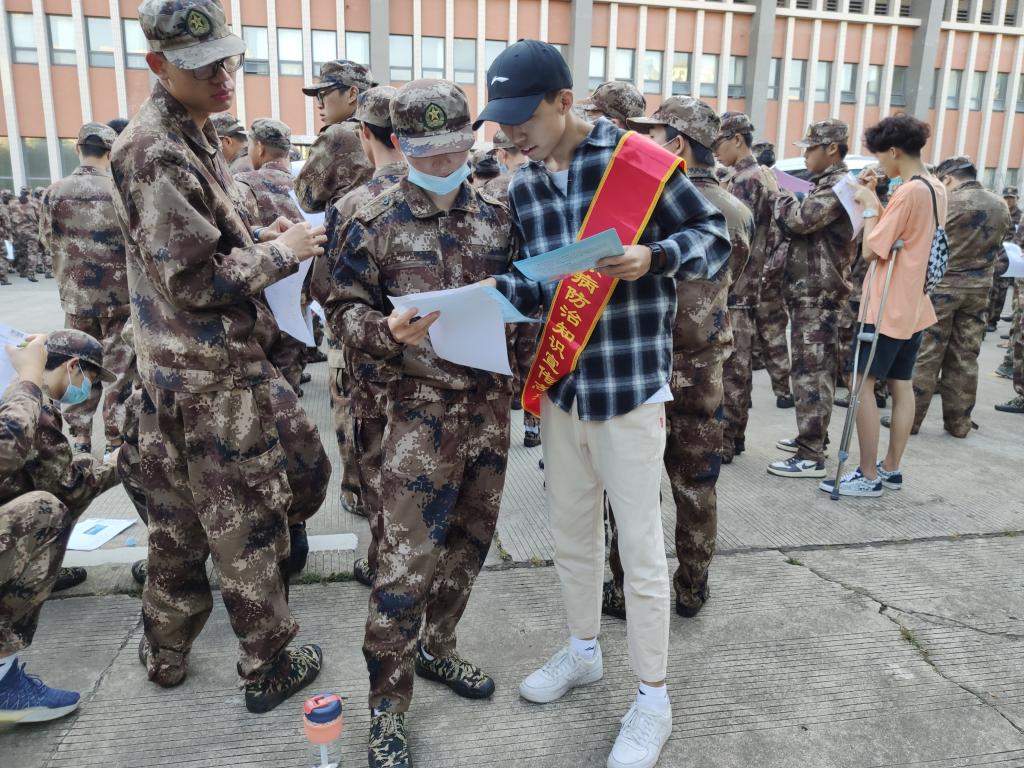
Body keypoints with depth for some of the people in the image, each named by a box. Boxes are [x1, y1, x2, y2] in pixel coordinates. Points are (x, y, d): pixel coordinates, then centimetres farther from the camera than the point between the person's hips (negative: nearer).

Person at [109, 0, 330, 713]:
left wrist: (259, 237, 5)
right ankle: (270, 667, 23)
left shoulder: (194, 135, 12)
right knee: (247, 525, 5)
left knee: (182, 520, 20)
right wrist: (282, 251, -13)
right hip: (216, 378, -9)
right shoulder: (154, 154, -18)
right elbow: (193, 282, -21)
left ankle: (166, 652, 38)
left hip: (184, 371, 9)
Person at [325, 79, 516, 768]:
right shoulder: (373, 225, -3)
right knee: (408, 561, -4)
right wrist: (389, 330, -22)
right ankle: (389, 705, 15)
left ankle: (437, 648, 39)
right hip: (423, 406, -5)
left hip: (491, 401, 5)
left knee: (470, 538, 16)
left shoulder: (497, 215, 8)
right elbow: (345, 310, -2)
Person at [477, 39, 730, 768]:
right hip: (560, 383, 6)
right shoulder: (523, 187, 7)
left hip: (631, 384, -6)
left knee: (640, 548, 5)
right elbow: (539, 281, 8)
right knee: (571, 534, 19)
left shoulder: (640, 162, -11)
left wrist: (655, 257, -23)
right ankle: (583, 649, 43)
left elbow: (715, 235, -4)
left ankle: (654, 699, 25)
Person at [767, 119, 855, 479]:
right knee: (817, 370, 16)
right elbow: (802, 226, 22)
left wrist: (777, 192, -6)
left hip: (816, 294, -11)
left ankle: (811, 457, -5)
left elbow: (797, 220, -24)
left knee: (810, 372, -9)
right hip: (813, 291, 11)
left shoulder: (837, 187, -14)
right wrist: (783, 198, 7)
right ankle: (813, 437, 27)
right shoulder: (828, 185, 19)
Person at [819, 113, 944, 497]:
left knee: (862, 383, -5)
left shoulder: (908, 192, -18)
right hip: (914, 304, 10)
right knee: (901, 385, 12)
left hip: (886, 307, -10)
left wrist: (869, 205, -7)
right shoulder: (936, 188, 11)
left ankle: (868, 476, -1)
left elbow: (871, 249, -19)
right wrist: (878, 201, 8)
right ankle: (891, 468, 21)